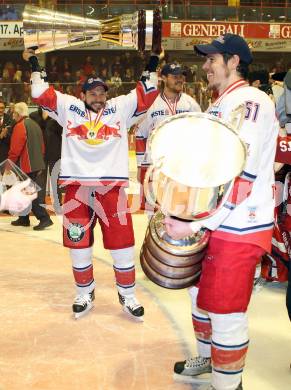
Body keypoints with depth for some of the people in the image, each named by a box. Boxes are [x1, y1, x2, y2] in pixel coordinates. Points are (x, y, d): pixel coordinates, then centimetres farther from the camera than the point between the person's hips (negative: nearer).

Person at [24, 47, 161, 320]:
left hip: (112, 187, 0)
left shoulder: (120, 108, 10)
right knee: (79, 245, 10)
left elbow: (146, 96, 6)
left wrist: (152, 67, 1)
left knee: (122, 244, 2)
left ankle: (127, 296, 20)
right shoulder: (69, 107, 11)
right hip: (77, 187, 1)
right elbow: (41, 95, 10)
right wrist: (34, 66, 8)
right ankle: (85, 294, 29)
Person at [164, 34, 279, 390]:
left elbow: (238, 177, -26)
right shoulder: (219, 106, 16)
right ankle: (208, 358, 44)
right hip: (211, 223, 10)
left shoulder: (250, 101, -16)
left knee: (225, 310, -1)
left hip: (238, 228, -10)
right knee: (201, 292, 22)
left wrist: (196, 223, -28)